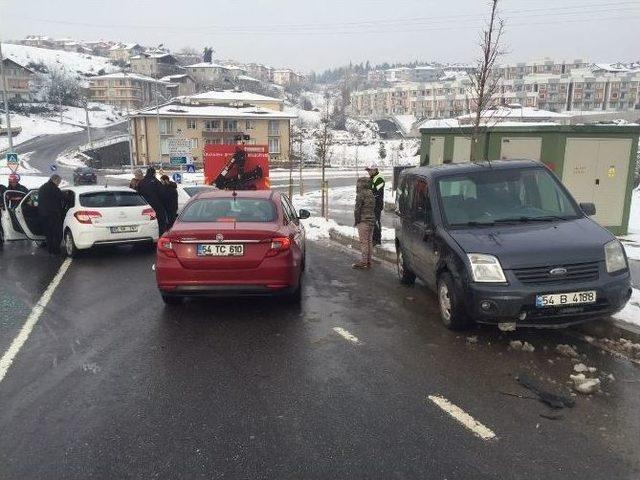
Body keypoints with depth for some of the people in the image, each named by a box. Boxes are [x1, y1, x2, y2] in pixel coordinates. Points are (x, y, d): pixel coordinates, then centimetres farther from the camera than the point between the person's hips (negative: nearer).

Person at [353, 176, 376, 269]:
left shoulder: (361, 194, -13)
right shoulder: (371, 194, 13)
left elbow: (357, 209, -14)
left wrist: (356, 221, -5)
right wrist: (373, 220, 19)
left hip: (363, 221, -8)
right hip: (372, 220, 9)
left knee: (364, 242, -5)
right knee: (369, 241, 12)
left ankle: (364, 262, -4)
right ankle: (368, 261, 17)